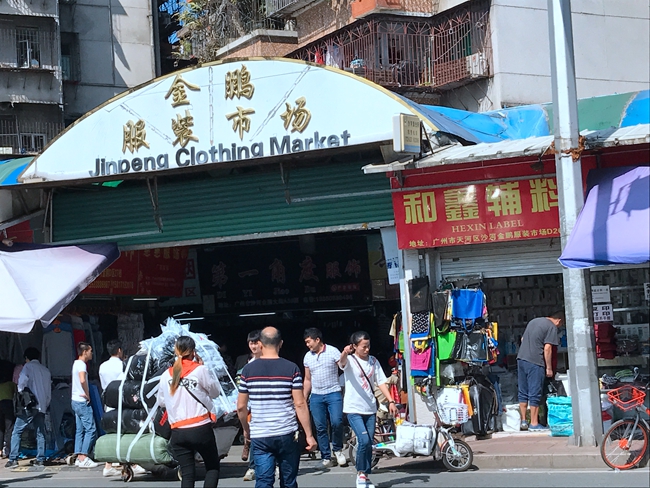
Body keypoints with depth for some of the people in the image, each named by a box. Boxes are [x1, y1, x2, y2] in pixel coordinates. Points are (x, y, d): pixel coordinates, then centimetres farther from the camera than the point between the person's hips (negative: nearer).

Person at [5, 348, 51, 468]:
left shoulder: (28, 367, 0)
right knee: (40, 433, 9)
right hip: (42, 407, 5)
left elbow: (21, 384, -12)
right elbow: (49, 392, 16)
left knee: (16, 432, -1)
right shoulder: (46, 370, 17)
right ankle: (40, 459, 4)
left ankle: (13, 459, -7)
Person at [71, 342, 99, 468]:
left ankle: (79, 458, 9)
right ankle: (83, 458, -11)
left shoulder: (76, 363, 16)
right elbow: (82, 380, -31)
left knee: (80, 430, 10)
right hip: (82, 401, -10)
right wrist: (87, 395, -19)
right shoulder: (81, 364, -14)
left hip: (75, 401, 10)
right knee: (90, 429, -7)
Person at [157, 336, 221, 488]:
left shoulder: (166, 375, 5)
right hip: (201, 428, -3)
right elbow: (215, 392, 6)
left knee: (187, 474, 8)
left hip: (178, 432, 3)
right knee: (213, 467, 13)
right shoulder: (200, 370, -7)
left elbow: (161, 401, 15)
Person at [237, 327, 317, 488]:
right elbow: (300, 404, -8)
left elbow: (241, 407, 4)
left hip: (259, 436, 0)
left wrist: (246, 430, 20)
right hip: (287, 435, 0)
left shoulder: (248, 370, 0)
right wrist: (309, 435, -2)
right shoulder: (291, 369, -4)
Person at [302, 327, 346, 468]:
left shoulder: (333, 352, -3)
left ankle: (337, 449, 6)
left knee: (337, 422, -18)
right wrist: (304, 399, 17)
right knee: (320, 428, 2)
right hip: (316, 396, 4)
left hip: (333, 393, -4)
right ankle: (326, 457, 8)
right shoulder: (308, 357, 12)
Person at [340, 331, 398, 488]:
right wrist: (344, 353, -55)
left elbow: (381, 382, 9)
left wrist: (391, 401, -1)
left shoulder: (373, 361, 8)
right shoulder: (350, 360, -7)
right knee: (364, 441, -17)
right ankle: (361, 473, 0)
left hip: (370, 409, 5)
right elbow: (342, 363, -31)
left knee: (369, 444, 8)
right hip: (354, 409, -5)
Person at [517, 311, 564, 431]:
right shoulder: (552, 327, -4)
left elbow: (522, 339, 26)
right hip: (535, 362, -7)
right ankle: (534, 424, 1)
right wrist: (549, 368, -7)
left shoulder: (533, 321, 20)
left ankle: (523, 421, 14)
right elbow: (547, 348, -11)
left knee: (523, 393, 12)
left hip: (521, 358, 7)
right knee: (534, 394, -2)